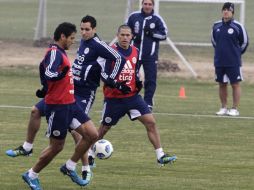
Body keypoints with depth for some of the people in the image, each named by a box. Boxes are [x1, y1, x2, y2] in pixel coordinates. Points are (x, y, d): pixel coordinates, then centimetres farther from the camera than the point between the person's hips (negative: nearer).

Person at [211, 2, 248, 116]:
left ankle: (235, 109, 2)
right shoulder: (216, 26, 6)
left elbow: (244, 42, 3)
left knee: (235, 84, -1)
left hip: (233, 63, -4)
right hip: (219, 62, 5)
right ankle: (224, 108, 19)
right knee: (222, 84, 10)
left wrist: (237, 53, 9)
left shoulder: (237, 26, -7)